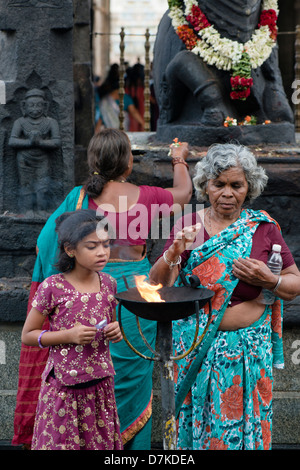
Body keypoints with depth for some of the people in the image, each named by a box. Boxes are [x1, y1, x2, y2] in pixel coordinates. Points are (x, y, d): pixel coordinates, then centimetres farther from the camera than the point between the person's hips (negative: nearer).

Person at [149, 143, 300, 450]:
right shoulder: (188, 226, 0)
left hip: (248, 348, 0)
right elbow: (157, 286, -6)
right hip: (196, 348, 1)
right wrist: (173, 254, -25)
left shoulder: (263, 227, 0)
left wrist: (270, 280, -15)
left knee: (243, 423, 4)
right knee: (196, 422, 8)